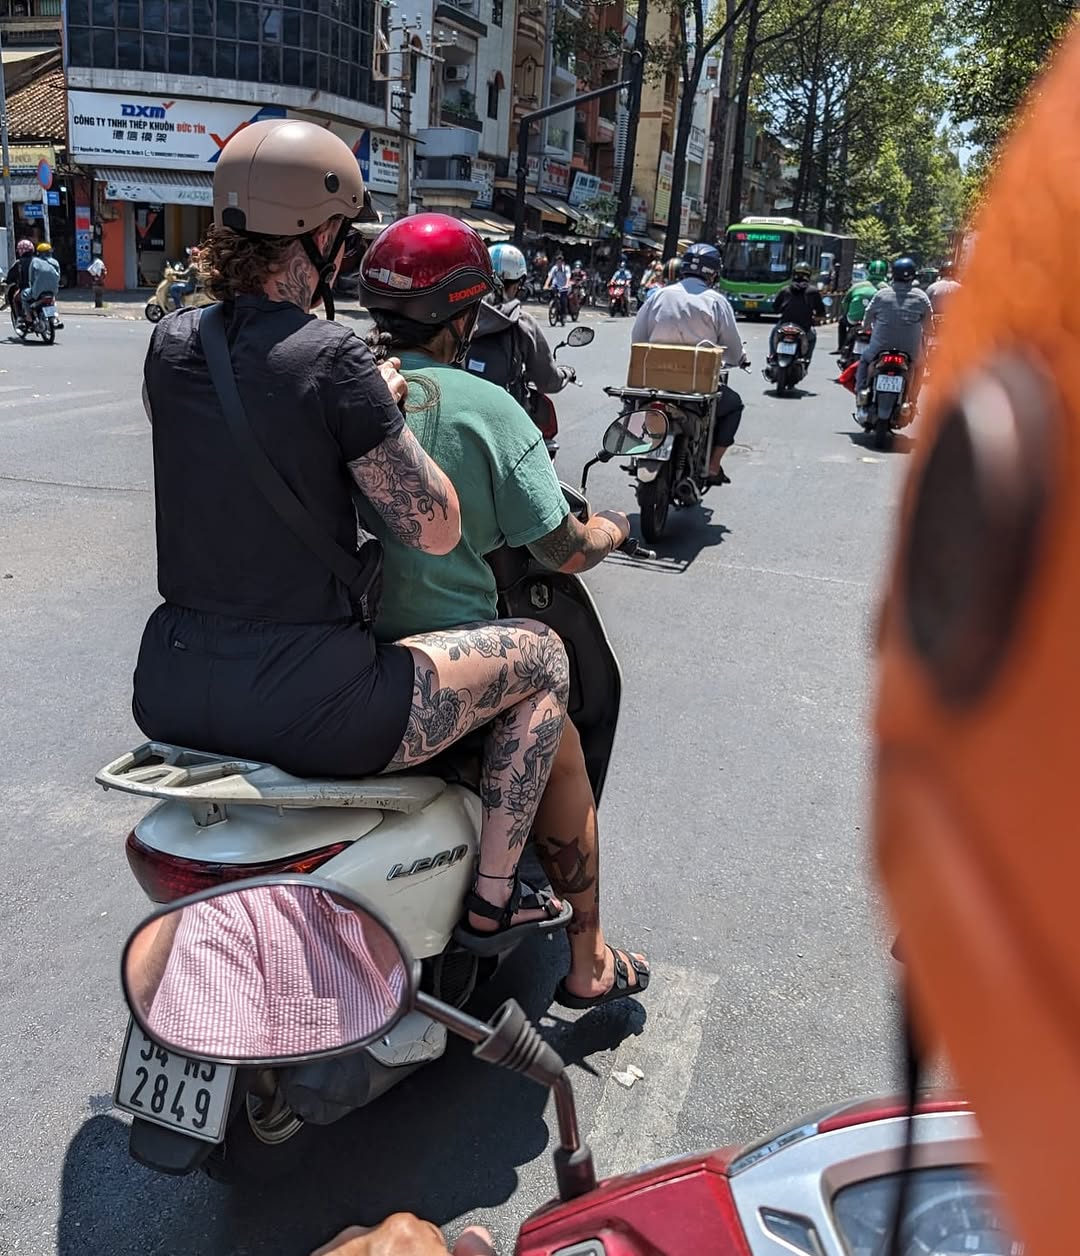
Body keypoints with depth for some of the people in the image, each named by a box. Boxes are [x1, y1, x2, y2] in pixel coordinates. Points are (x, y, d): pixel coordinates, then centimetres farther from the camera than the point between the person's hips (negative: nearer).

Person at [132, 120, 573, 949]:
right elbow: (436, 531, -13)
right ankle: (495, 893, 17)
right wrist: (389, 409, 2)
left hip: (167, 695, 8)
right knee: (541, 655, 10)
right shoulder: (332, 358, -16)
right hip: (300, 708, -7)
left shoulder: (172, 342, 4)